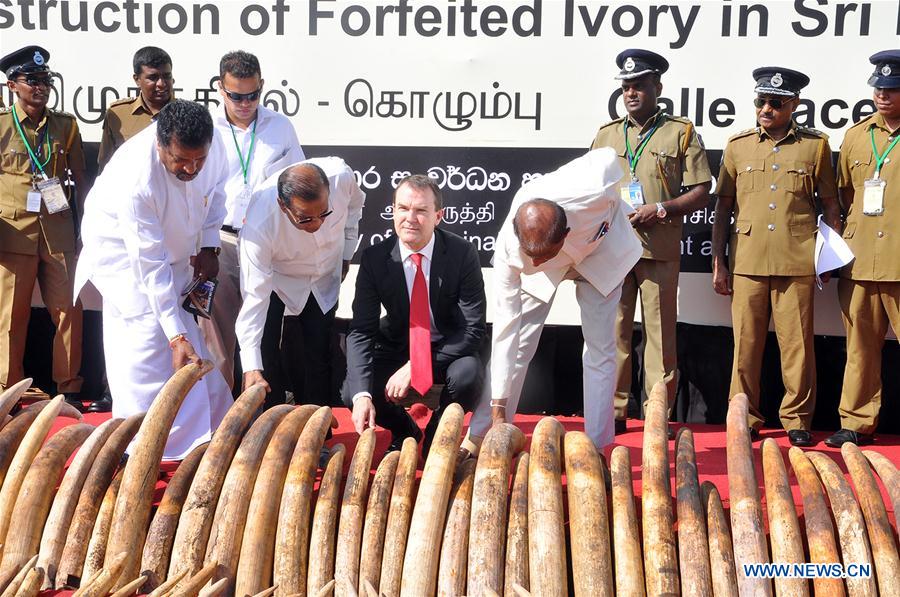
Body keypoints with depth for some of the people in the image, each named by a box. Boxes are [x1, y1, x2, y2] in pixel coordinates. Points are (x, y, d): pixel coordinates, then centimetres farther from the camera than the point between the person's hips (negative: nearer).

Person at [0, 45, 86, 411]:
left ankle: (69, 388, 17)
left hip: (59, 232, 2)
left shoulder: (66, 125, 9)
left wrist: (82, 228, 10)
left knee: (69, 310, 3)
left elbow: (78, 180, 14)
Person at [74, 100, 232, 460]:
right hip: (123, 252, -6)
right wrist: (177, 337, -36)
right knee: (146, 343, -16)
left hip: (175, 248, 6)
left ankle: (205, 436, 20)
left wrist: (208, 245, -7)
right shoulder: (135, 180, -39)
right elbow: (151, 267, -37)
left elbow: (215, 189, 4)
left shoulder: (211, 146, -21)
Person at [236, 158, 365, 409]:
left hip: (326, 278, 3)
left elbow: (354, 203, -5)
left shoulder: (341, 176, -33)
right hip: (276, 278, -2)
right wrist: (251, 367, -37)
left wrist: (346, 254, 3)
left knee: (319, 358, 3)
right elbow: (254, 296, -35)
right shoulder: (259, 224, -40)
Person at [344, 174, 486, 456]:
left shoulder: (462, 253, -18)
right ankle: (405, 432, 14)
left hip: (449, 349, -2)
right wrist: (362, 394, -33)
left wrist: (413, 367, -27)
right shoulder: (375, 258, -13)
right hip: (396, 346, 2)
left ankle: (436, 435, 0)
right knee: (352, 392, -22)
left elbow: (473, 328, -19)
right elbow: (361, 330, -16)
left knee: (468, 374, -34)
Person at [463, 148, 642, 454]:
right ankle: (477, 439, 5)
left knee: (600, 349, -4)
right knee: (515, 342, -6)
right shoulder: (508, 249, -38)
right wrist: (498, 406, -28)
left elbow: (608, 154, -20)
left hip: (600, 248, 0)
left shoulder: (592, 191, -45)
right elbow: (505, 328, -30)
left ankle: (597, 449, 5)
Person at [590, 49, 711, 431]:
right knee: (613, 331, 3)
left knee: (660, 333, 0)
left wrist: (661, 209, -12)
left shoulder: (681, 134, 6)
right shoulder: (606, 135, 17)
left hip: (660, 249, -3)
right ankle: (613, 412, 11)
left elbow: (701, 193, 1)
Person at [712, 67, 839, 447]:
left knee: (798, 345, 2)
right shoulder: (738, 145, 10)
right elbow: (723, 208, 11)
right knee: (746, 344, 4)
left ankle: (797, 421, 15)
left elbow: (830, 206, 11)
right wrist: (718, 263, 6)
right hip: (747, 261, 1)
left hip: (797, 262, -1)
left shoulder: (815, 145, 7)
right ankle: (744, 419, 16)